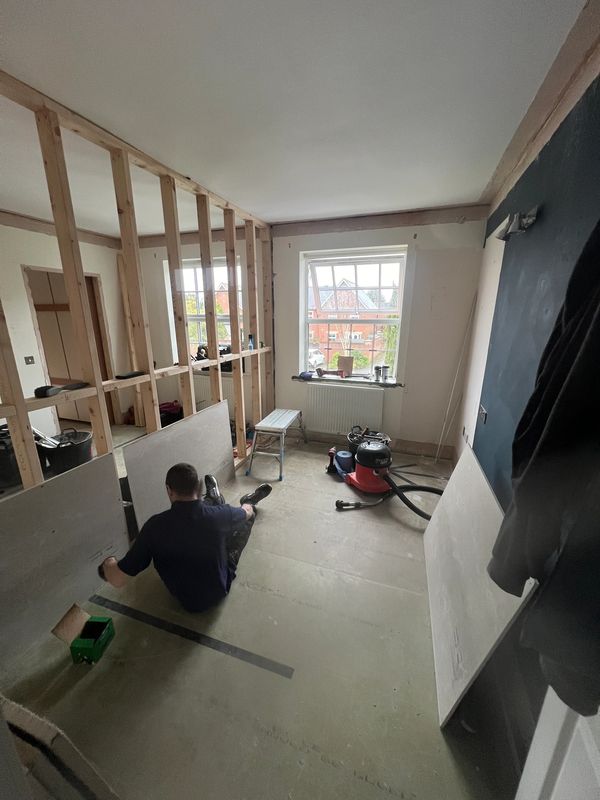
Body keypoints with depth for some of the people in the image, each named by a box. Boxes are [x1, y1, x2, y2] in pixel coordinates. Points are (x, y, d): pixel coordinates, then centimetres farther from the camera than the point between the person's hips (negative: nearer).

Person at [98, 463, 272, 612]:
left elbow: (118, 580, -21)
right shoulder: (218, 515, -29)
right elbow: (245, 513, -5)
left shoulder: (156, 525, -29)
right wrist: (248, 507, 20)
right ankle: (249, 501, 43)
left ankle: (214, 499, 41)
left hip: (184, 598, 2)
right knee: (248, 514, 13)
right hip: (219, 590, -1)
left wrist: (107, 564, 2)